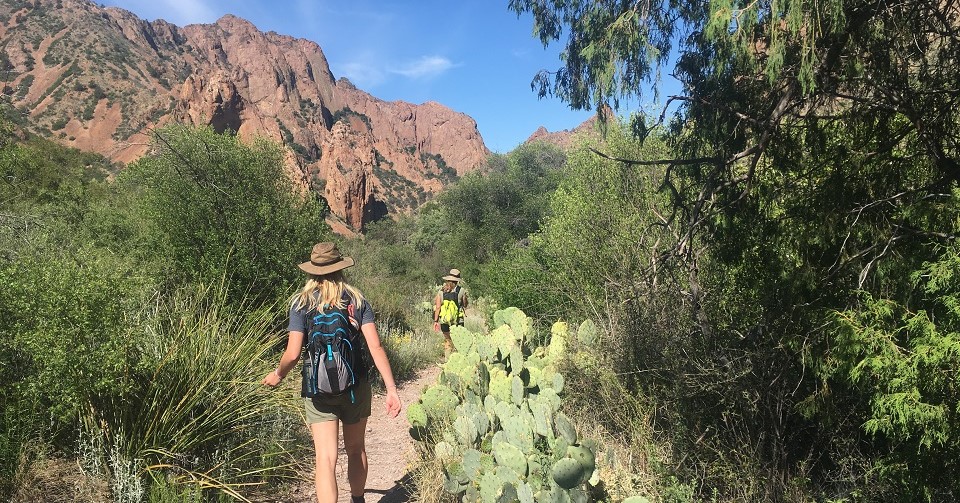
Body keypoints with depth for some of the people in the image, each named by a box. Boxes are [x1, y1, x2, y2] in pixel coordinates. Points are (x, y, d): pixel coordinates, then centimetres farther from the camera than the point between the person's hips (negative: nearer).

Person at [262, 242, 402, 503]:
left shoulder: (302, 302, -3)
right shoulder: (358, 300, 0)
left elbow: (293, 353, -9)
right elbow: (375, 347, -8)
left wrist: (278, 375, 12)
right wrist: (391, 389, -8)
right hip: (356, 386, 2)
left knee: (326, 458, -3)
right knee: (355, 450, 21)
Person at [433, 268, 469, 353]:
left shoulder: (441, 291, 0)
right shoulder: (461, 291, -7)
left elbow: (437, 307, -2)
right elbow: (465, 305, 5)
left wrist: (435, 321, 4)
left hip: (444, 321, 3)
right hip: (457, 321, -3)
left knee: (447, 341, 15)